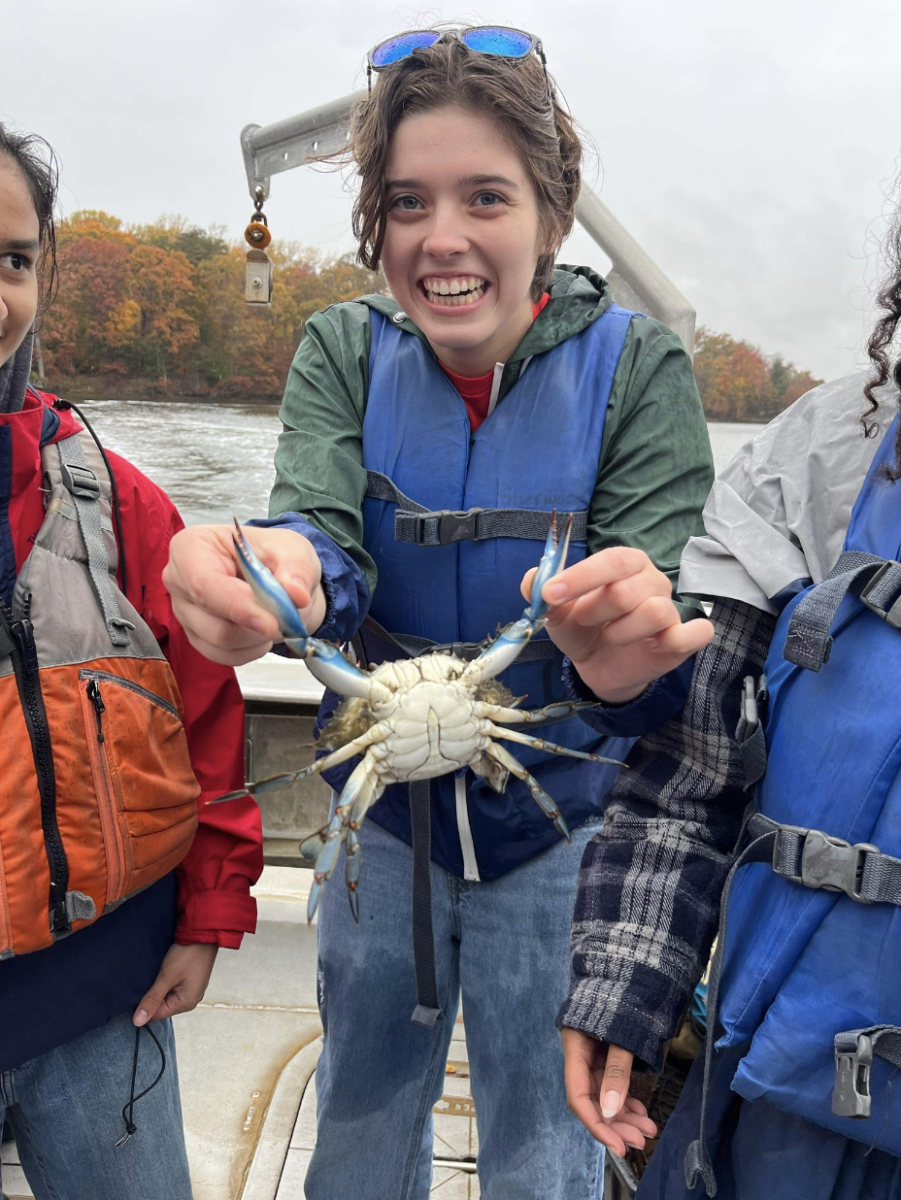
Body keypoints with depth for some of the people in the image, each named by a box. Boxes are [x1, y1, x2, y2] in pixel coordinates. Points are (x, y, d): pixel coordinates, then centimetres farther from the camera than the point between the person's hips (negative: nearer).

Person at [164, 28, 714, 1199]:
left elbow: (662, 592, -22)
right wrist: (281, 572, -47)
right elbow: (320, 526, -23)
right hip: (385, 808, 2)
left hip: (556, 824, -1)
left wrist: (623, 649, -46)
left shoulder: (638, 366, -13)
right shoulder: (343, 351, -7)